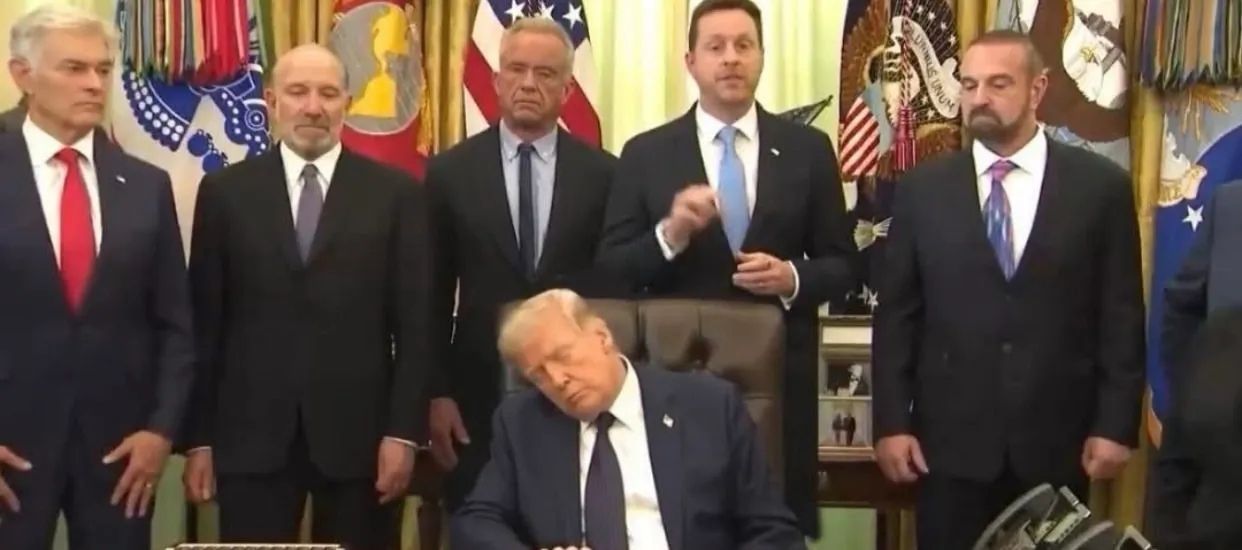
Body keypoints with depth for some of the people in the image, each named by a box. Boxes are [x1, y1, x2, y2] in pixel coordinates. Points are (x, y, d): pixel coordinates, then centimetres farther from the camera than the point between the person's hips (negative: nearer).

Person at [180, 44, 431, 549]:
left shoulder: (396, 193, 2)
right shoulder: (225, 191, 5)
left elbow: (414, 322, 0)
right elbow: (204, 323, 5)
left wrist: (404, 431, -6)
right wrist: (199, 437, 2)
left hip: (360, 434, 0)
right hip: (251, 436, 1)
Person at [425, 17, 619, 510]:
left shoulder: (602, 173, 1)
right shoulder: (450, 171, 2)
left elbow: (618, 287, 4)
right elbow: (434, 293, 3)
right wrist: (436, 392, -2)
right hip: (478, 391, 0)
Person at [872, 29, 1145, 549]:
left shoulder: (1101, 185, 1)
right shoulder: (922, 188, 3)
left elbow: (1121, 315, 1)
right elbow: (896, 314, 3)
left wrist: (1116, 424, -3)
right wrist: (891, 422, -3)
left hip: (1058, 439, 0)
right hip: (950, 438, 1)